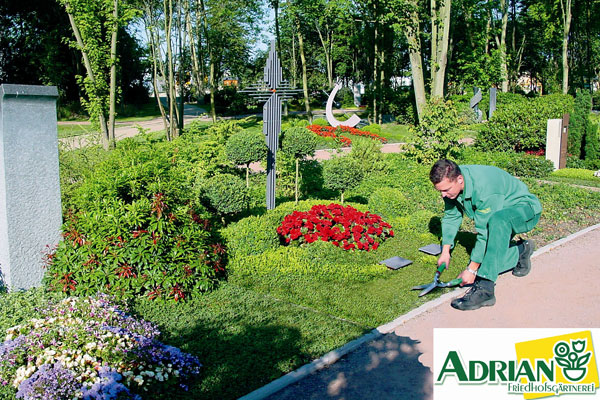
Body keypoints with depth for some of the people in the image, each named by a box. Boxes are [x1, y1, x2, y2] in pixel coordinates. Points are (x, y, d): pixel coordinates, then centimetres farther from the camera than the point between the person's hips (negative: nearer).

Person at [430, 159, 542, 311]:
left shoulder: (483, 188, -36)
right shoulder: (451, 182, -12)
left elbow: (485, 234, -32)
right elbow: (451, 217, 4)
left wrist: (472, 269, -27)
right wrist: (445, 251, -2)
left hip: (525, 209, -8)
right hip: (498, 216, 8)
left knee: (498, 219, -43)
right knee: (484, 263, -7)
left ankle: (485, 289, -43)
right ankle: (521, 251, 17)